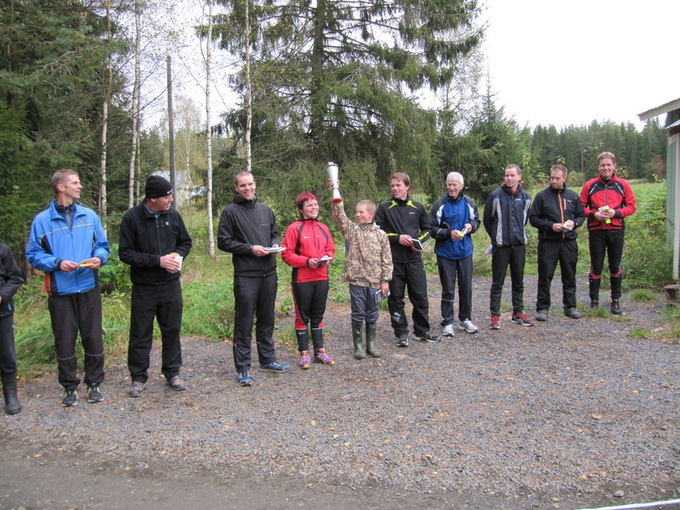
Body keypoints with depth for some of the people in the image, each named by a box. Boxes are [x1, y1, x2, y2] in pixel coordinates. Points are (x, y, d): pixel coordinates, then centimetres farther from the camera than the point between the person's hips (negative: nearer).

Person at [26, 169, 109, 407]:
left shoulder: (89, 216, 6)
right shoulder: (42, 220, 0)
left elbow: (102, 245, 12)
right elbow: (33, 254, 1)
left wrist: (99, 258, -9)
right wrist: (57, 263, -15)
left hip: (89, 287, 2)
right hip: (60, 291, -2)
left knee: (93, 338, 7)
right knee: (64, 341, 7)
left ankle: (94, 383, 23)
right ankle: (70, 387, 21)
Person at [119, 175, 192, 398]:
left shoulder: (173, 215, 1)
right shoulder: (132, 218, -11)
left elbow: (185, 242, 13)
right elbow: (125, 253, -11)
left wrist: (178, 255, -9)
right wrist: (158, 261, -18)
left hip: (171, 285, 3)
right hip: (144, 287, -3)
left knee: (172, 330, 11)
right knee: (141, 335, 7)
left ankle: (172, 372, 26)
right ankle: (138, 377, 21)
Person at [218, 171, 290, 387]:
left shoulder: (266, 210, 14)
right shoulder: (230, 211, -3)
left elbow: (275, 233, 23)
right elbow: (223, 241, -6)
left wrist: (275, 244, 1)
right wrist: (250, 249, -14)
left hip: (269, 273, 6)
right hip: (245, 275, -5)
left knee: (267, 319, 15)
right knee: (244, 322, -1)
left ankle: (267, 359, 28)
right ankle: (242, 368, 7)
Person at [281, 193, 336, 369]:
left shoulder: (323, 228, 10)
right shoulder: (294, 228, -5)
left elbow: (331, 249, 15)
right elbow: (286, 254, -8)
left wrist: (327, 258, -6)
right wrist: (306, 261, -17)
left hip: (321, 278, 5)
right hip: (302, 279, -4)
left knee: (318, 316, 13)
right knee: (302, 316, 5)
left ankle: (320, 351, 22)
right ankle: (304, 353, 14)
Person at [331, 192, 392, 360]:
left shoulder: (380, 234, 2)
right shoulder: (351, 229, 4)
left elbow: (387, 259, 2)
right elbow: (339, 214, -8)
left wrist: (385, 280, -2)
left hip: (374, 281, 1)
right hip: (356, 279, 0)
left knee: (372, 314, 12)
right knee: (358, 314, 5)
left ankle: (371, 344, 25)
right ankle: (358, 345, 16)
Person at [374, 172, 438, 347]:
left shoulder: (417, 207, 9)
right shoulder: (384, 208, 2)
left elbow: (427, 228, 18)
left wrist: (419, 240, -1)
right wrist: (397, 238, -12)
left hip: (414, 258, 2)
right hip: (394, 259, -2)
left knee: (420, 296, 6)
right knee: (396, 298, 4)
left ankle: (422, 331, 21)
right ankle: (401, 333, 16)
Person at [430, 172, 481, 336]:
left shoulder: (469, 203, 2)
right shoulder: (439, 204, -7)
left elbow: (477, 220, 16)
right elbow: (432, 229, -6)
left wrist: (471, 226, -6)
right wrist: (449, 233, -20)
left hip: (465, 251, 3)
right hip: (445, 252, -3)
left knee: (466, 287, 10)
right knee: (448, 289, 3)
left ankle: (465, 319, 25)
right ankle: (447, 322, 12)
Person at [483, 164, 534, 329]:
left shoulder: (526, 197, 6)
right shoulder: (496, 195, -6)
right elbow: (487, 220, 2)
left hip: (519, 245, 4)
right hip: (501, 246, -4)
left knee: (518, 282, 12)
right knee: (497, 283, 0)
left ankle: (518, 313, 24)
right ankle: (494, 316, 7)